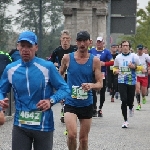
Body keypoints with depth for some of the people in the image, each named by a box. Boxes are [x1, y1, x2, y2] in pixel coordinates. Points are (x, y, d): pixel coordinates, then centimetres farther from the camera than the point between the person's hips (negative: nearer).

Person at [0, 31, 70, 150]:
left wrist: (51, 101, -21)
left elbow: (64, 88, -3)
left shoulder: (47, 67, -9)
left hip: (43, 125, -2)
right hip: (20, 125, 2)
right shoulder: (10, 69, 1)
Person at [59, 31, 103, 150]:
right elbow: (60, 75, 15)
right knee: (72, 135, -21)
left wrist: (91, 85, -27)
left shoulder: (95, 61, -4)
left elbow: (100, 84, -6)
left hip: (87, 104, 1)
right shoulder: (67, 58, -3)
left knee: (84, 139, 11)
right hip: (71, 103, -1)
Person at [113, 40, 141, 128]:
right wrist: (115, 71, -5)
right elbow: (115, 67, 17)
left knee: (130, 100, 5)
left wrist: (134, 66, -15)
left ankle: (131, 108, 46)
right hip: (122, 81, 0)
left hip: (132, 81, 0)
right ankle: (125, 121, -1)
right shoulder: (118, 57, 5)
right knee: (124, 100, -10)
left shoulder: (134, 56, -1)